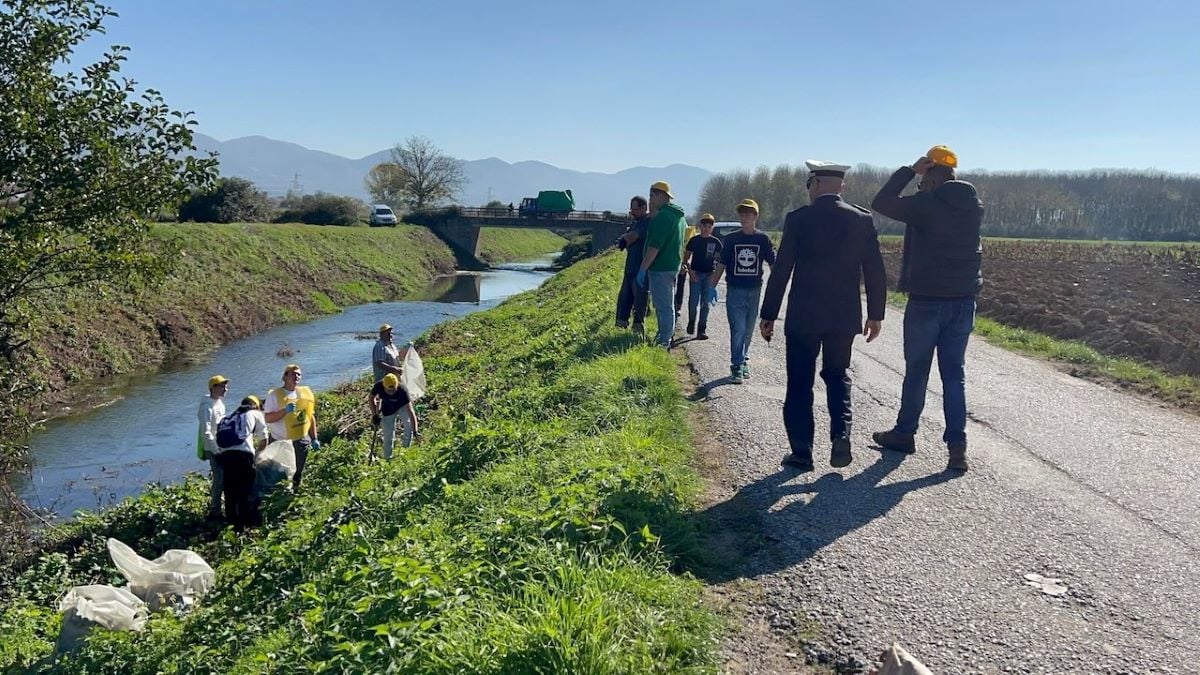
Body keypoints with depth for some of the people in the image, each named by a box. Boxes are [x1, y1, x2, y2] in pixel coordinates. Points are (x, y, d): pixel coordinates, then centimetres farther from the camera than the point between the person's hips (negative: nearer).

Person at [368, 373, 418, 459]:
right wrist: (374, 415, -12)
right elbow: (371, 398, -7)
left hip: (402, 407, -1)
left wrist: (415, 431, -46)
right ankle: (387, 458, 20)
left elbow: (410, 411, -41)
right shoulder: (379, 386, -30)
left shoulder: (402, 391, -38)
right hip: (388, 411, 1)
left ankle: (406, 448, 1)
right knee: (388, 437, -1)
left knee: (409, 424, -24)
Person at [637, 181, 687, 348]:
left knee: (663, 306, -6)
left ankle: (663, 341, -3)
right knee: (666, 305, 18)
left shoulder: (662, 215, -18)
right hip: (672, 266, 10)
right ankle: (665, 337, 28)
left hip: (660, 267, -10)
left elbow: (654, 246, -23)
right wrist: (653, 216, 17)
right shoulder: (679, 216, 14)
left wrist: (643, 268, -20)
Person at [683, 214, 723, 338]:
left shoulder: (715, 242, 4)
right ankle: (691, 322, 23)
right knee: (693, 301, -5)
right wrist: (690, 270, -10)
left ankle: (702, 329, 5)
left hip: (709, 275, 1)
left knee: (706, 303, 0)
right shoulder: (694, 240, 2)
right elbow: (686, 258, 4)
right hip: (695, 274, -1)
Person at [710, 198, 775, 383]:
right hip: (734, 290, -1)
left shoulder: (762, 239, 2)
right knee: (738, 329, -8)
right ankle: (737, 367, -7)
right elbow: (721, 264, 5)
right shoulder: (731, 239, 2)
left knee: (748, 330, 11)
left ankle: (743, 360, 27)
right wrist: (712, 287, 3)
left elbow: (773, 263, 2)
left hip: (754, 290, 2)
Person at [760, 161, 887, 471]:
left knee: (800, 383, 7)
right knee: (837, 375, 19)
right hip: (844, 316, 3)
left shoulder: (798, 219, -7)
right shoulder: (863, 219, 0)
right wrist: (875, 315, 13)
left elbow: (781, 270, -6)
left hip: (803, 316, -2)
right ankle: (841, 433, 1)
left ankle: (802, 452, 9)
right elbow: (875, 272, 3)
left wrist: (769, 314, 1)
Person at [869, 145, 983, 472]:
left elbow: (881, 203, -6)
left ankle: (904, 433, 23)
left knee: (916, 371, 9)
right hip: (964, 302, 5)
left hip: (927, 301, -5)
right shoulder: (974, 207, 5)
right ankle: (957, 445, 2)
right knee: (954, 374, 7)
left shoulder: (925, 204, -15)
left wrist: (909, 170, -1)